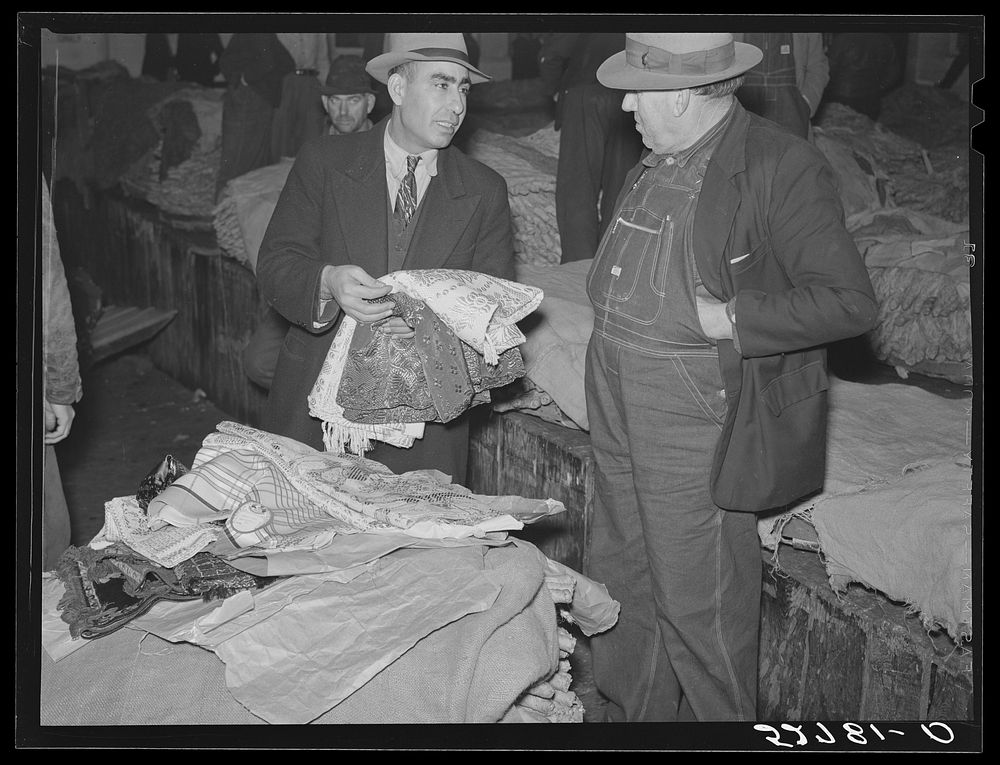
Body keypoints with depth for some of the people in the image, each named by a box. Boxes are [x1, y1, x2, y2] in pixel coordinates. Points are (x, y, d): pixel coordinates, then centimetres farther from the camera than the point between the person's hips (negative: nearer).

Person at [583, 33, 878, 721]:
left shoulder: (784, 167, -15)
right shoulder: (657, 161, 11)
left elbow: (850, 302, -18)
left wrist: (726, 320, -21)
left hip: (698, 437, -8)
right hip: (622, 423, 8)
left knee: (699, 611, 4)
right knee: (620, 592, 19)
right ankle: (632, 715, 39)